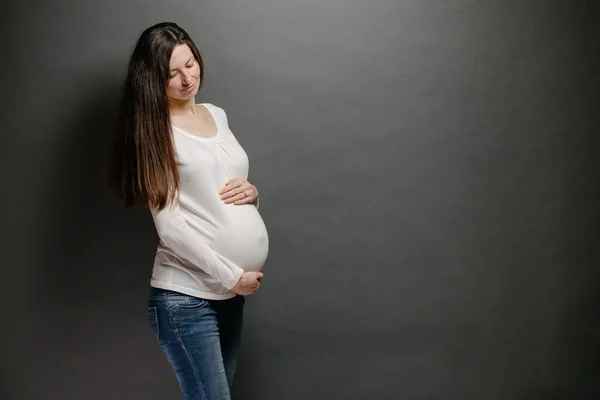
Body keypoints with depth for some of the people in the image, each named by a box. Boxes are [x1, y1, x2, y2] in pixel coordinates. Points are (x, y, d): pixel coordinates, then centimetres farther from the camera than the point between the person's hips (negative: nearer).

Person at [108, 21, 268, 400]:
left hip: (231, 292, 7)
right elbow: (170, 225, -15)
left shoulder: (217, 114, 11)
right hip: (187, 297, -7)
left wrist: (251, 192, -2)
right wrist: (231, 277, -14)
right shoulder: (153, 130, -9)